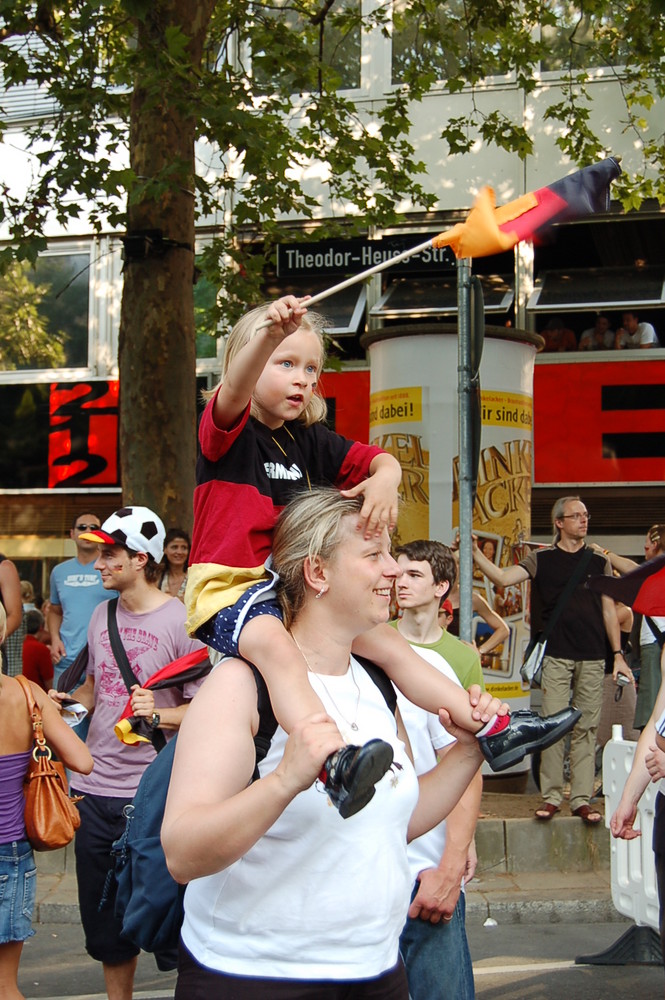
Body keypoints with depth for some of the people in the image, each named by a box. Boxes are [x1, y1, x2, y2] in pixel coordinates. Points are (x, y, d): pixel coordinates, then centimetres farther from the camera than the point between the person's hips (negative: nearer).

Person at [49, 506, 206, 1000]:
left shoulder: (180, 620, -10)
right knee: (103, 921, 16)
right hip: (96, 791, 7)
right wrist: (66, 701, 4)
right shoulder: (102, 615, 10)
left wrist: (160, 716, -27)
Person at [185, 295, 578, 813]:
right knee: (277, 647, -38)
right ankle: (337, 760, -61)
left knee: (389, 643, 4)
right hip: (229, 589, -8)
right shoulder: (229, 431, -7)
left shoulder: (311, 441, 13)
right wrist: (270, 332, -50)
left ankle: (489, 730, 9)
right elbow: (235, 389, -30)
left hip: (297, 588, 8)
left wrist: (384, 479, -19)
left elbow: (382, 460, 8)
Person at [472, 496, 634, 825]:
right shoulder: (542, 560, 7)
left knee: (586, 729, 2)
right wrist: (475, 553, -18)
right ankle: (551, 797, 3)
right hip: (556, 656, -2)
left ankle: (582, 800, 6)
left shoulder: (599, 562, 13)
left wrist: (618, 655, 6)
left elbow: (609, 611, 12)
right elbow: (503, 577, -5)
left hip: (592, 658, 2)